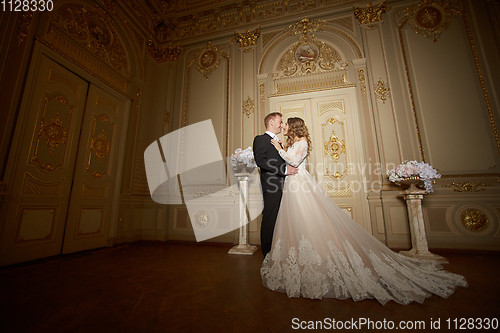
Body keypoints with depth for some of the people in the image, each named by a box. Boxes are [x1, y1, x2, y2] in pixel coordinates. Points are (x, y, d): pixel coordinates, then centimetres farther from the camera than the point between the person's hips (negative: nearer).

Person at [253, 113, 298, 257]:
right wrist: (284, 169, -20)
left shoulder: (278, 142, 25)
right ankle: (268, 254, 12)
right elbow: (261, 161, -18)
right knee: (269, 220, -2)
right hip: (272, 187, -8)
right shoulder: (261, 139, -4)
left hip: (281, 186, 9)